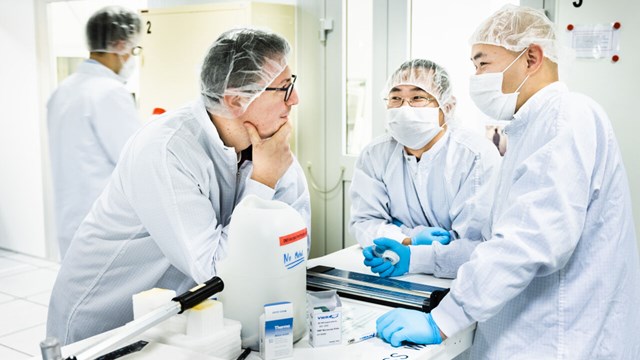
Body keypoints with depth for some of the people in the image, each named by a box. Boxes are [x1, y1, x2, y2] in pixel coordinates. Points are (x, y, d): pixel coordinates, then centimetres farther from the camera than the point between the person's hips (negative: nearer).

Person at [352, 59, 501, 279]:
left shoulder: (478, 157, -12)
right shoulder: (374, 155, 1)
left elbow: (480, 245, -18)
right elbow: (364, 221, 0)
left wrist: (412, 258, -28)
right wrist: (408, 241, -18)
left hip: (457, 280, -3)